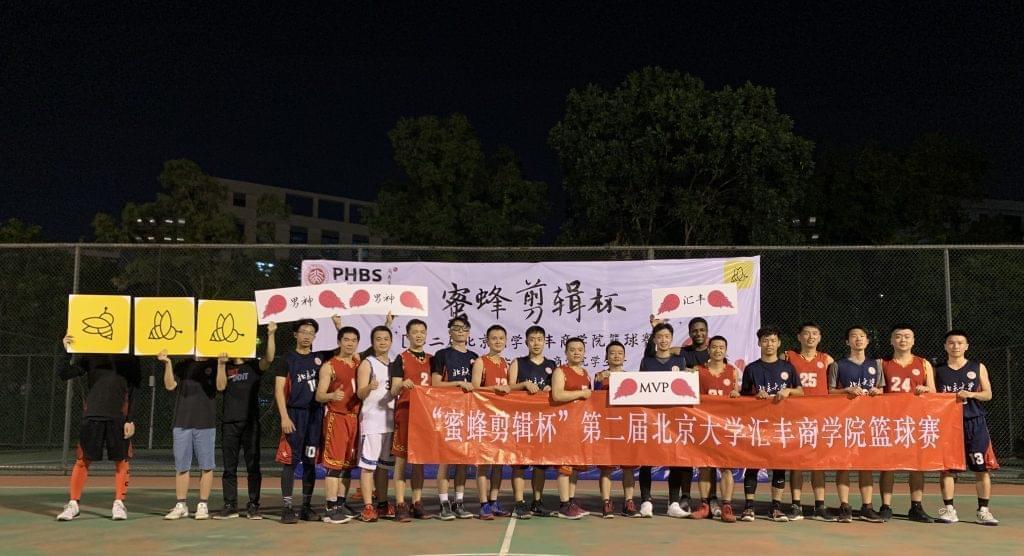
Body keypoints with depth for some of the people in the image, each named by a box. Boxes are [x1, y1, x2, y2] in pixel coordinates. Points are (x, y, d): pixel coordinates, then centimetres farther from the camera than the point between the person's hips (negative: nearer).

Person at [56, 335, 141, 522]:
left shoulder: (129, 357, 4)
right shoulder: (89, 353, 7)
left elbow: (134, 389, 2)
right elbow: (64, 375, 0)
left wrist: (131, 420, -5)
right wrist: (69, 352, -16)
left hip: (119, 417, -1)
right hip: (92, 414, 1)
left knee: (121, 461, 3)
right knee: (83, 460, 3)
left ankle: (119, 504, 12)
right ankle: (73, 504, 13)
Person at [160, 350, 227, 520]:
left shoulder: (213, 366, 6)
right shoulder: (182, 366, 11)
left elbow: (221, 386, -9)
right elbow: (170, 385, -2)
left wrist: (221, 365, -21)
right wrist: (167, 364, -12)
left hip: (206, 424, -2)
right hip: (182, 423, 2)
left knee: (206, 466, 1)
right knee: (181, 466, 6)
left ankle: (203, 505, 10)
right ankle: (181, 505, 14)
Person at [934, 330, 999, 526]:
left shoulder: (978, 367, 7)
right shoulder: (938, 370, 8)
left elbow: (988, 394, 3)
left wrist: (971, 394, -14)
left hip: (974, 422, 0)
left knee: (982, 467, -1)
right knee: (946, 466, -1)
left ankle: (983, 510, 8)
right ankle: (948, 509, 7)